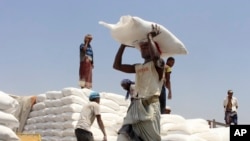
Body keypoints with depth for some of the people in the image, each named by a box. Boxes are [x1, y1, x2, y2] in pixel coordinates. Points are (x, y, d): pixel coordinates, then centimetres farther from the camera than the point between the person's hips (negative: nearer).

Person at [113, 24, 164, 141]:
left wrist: (150, 36, -7)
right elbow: (116, 65, 22)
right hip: (136, 106, 7)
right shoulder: (138, 67, 21)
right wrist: (123, 45, 21)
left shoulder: (158, 64, 2)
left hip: (150, 106, -7)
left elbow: (155, 56, -23)